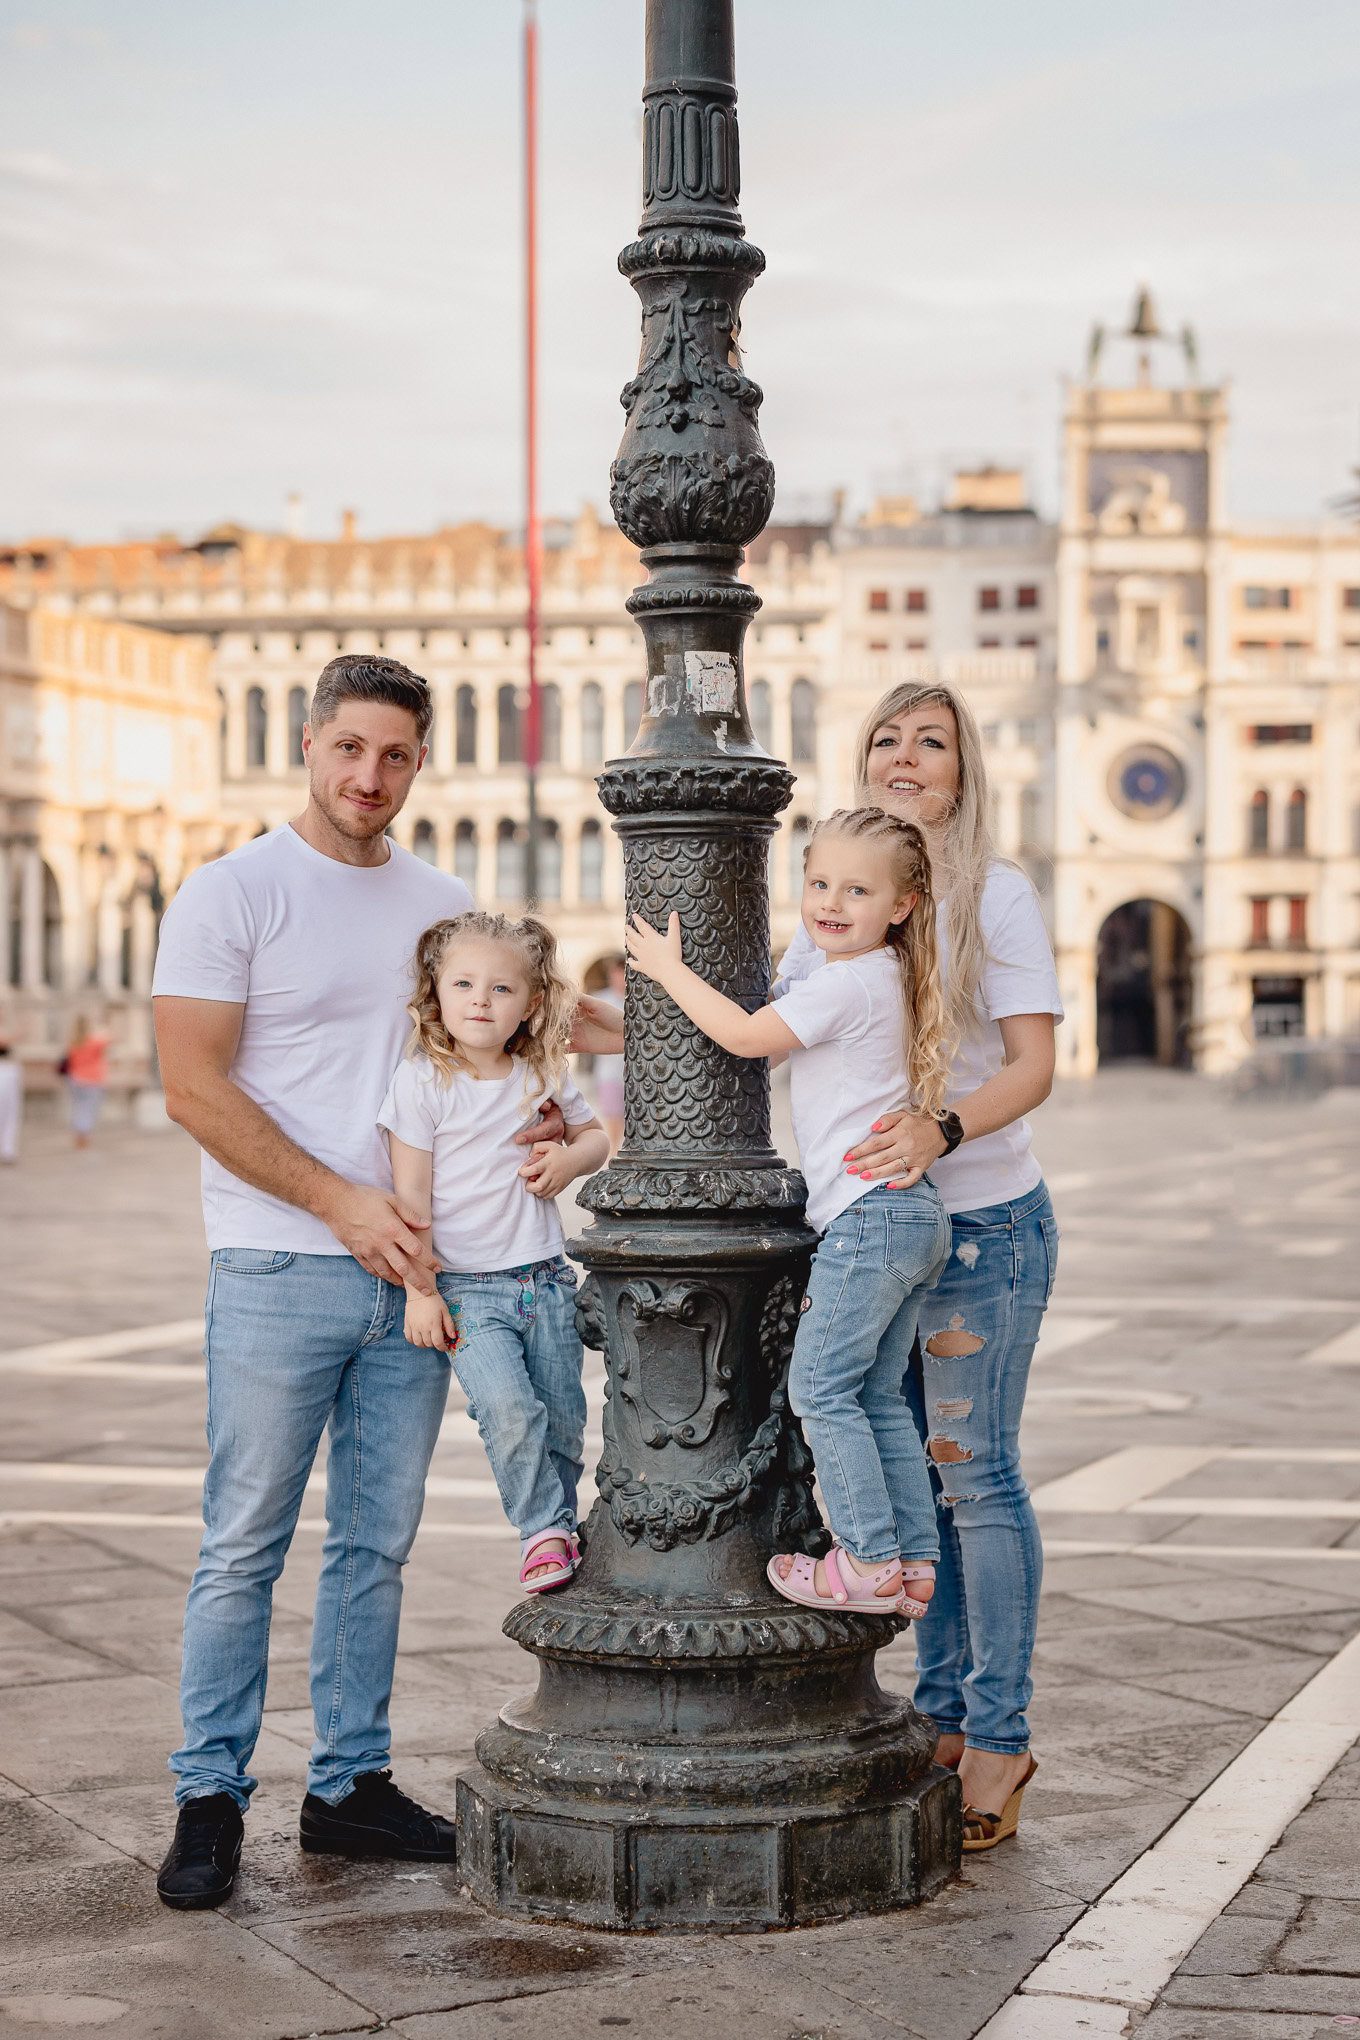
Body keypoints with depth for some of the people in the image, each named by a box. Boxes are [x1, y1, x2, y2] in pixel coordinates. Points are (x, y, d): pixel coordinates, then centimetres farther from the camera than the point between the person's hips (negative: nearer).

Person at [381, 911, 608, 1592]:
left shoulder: (543, 1077, 5)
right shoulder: (422, 1081, -7)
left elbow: (595, 1135, 23)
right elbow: (411, 1193, -7)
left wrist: (570, 1159, -2)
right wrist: (420, 1291, -11)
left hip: (545, 1279, 4)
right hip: (468, 1287, -4)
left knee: (562, 1421, 7)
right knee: (509, 1410, -21)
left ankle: (559, 1530, 29)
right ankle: (543, 1530, -3)